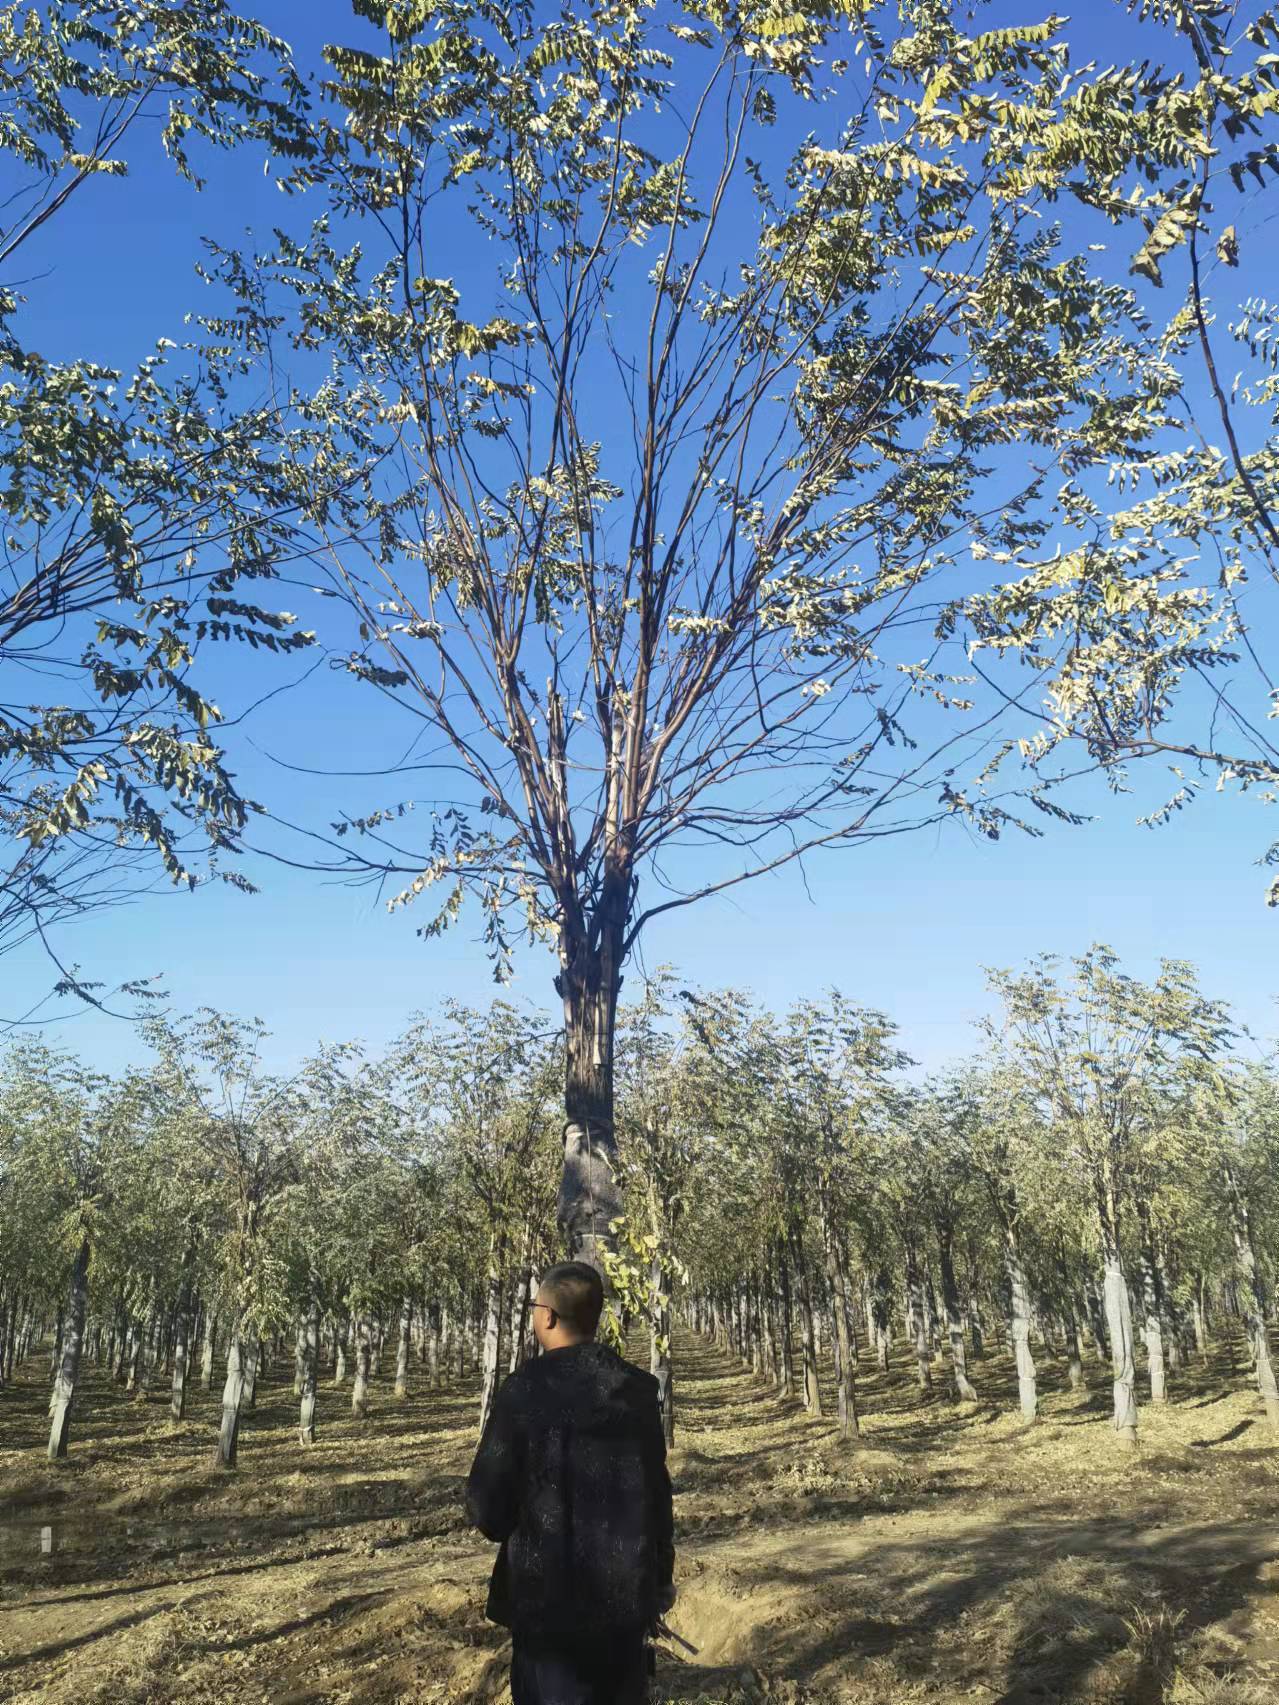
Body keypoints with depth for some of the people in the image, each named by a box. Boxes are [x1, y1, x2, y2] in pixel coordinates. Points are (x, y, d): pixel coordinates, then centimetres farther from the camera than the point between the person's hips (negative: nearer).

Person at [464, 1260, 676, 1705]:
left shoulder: (525, 1390, -16)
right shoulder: (638, 1389, -4)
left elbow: (487, 1508, -14)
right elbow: (658, 1493, 3)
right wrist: (660, 1576, 17)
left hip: (550, 1596, -4)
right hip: (628, 1593, 4)